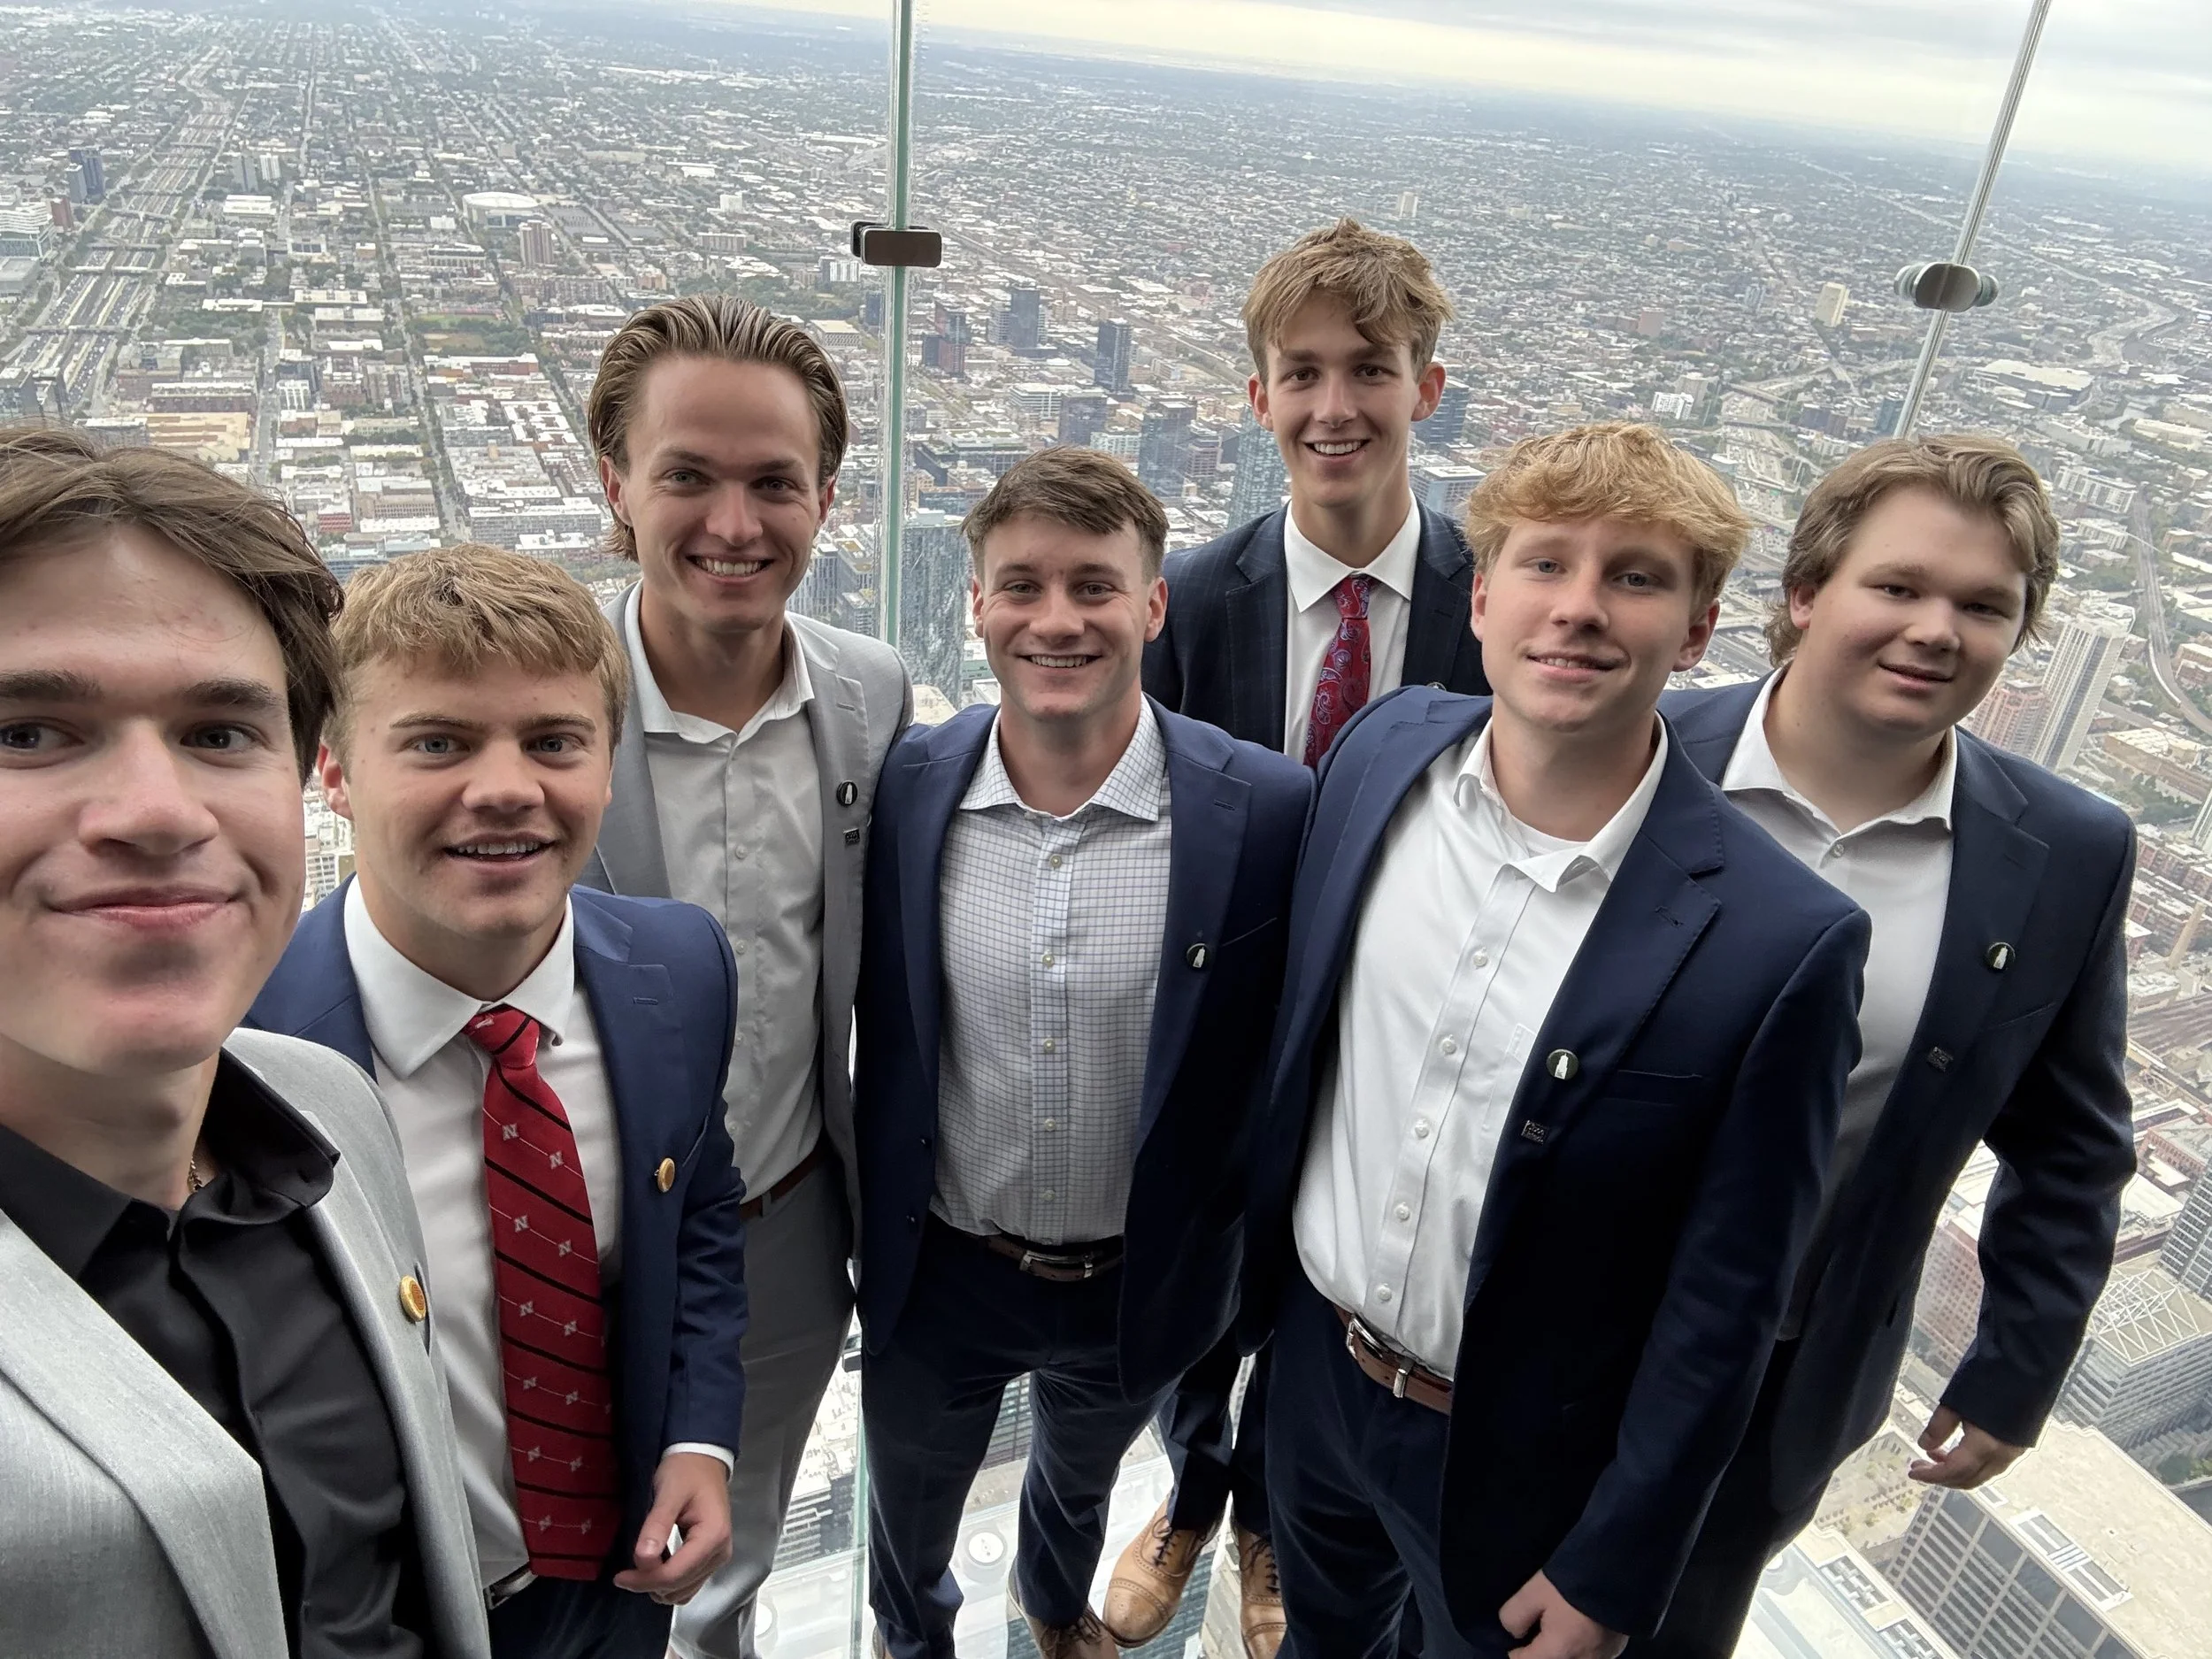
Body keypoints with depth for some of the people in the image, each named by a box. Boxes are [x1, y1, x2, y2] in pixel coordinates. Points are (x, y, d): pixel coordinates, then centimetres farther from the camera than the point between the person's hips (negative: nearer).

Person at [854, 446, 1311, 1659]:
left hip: (1138, 1283, 0)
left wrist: (1246, 1251, -3)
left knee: (1080, 1483, 33)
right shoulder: (903, 788, -17)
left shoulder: (1268, 810, -21)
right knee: (908, 1522, 28)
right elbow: (875, 1030, -5)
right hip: (936, 1278, 0)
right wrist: (871, 1230, 3)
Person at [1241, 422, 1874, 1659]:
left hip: (1511, 1456, -4)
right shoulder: (1387, 745, -14)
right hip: (1313, 1358, 4)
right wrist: (1255, 1237, 9)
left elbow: (1721, 1310, -17)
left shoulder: (1781, 941, -27)